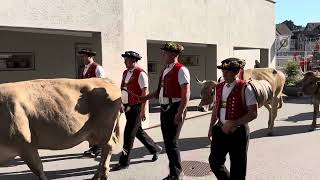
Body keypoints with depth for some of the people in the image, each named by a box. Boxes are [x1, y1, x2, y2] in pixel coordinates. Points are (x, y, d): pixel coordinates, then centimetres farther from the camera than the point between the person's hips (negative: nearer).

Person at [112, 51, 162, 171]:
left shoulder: (140, 74, -13)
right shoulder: (125, 73, 11)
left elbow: (145, 93, -16)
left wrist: (143, 111, -19)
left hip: (136, 107, -8)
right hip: (127, 107, 8)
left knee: (129, 134, -4)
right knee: (138, 131, 17)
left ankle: (124, 162, 9)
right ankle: (155, 149, 36)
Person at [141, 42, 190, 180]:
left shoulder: (181, 70, -12)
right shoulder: (164, 70, 15)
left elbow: (186, 93, -18)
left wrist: (180, 113, -24)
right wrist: (146, 97, 13)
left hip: (175, 109, -9)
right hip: (164, 109, 9)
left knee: (172, 142, -4)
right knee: (167, 142, 14)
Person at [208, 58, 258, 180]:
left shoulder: (245, 88, -13)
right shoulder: (219, 87, 7)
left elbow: (253, 113, -15)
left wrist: (233, 123, -21)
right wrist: (211, 127, 14)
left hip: (238, 132, -5)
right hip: (220, 129, 6)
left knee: (237, 167, 9)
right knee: (214, 161, 10)